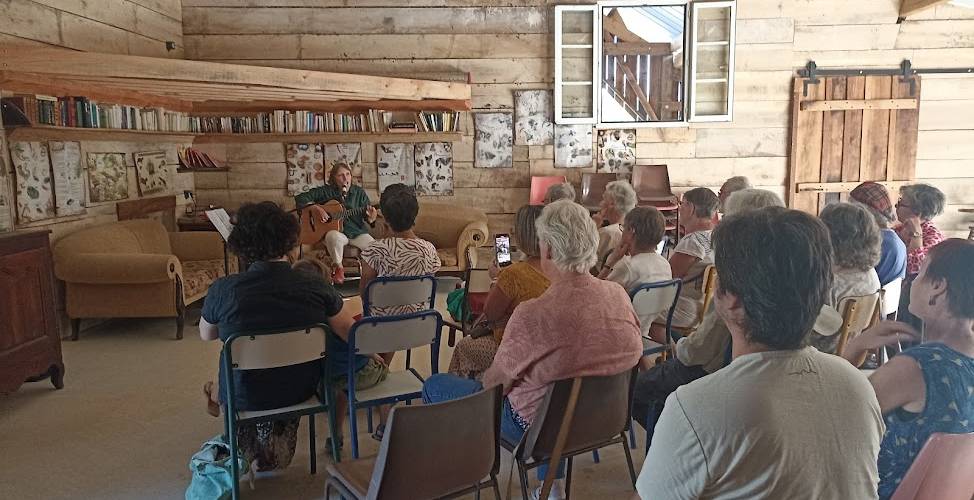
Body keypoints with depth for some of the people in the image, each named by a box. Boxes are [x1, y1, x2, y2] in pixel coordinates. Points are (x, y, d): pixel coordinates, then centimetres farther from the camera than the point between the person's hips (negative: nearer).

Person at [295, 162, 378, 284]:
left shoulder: (359, 192, 7)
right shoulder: (325, 191, 2)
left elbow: (367, 216, 4)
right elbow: (300, 198, 1)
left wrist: (371, 218, -21)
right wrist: (315, 208, -16)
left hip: (358, 232, 2)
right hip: (337, 231, -1)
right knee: (334, 236, -39)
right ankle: (339, 267, -13)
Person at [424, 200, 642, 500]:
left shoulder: (532, 315, -30)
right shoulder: (619, 295, -12)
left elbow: (495, 383, -17)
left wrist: (484, 378, 8)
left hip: (536, 427, -6)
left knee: (434, 386, 10)